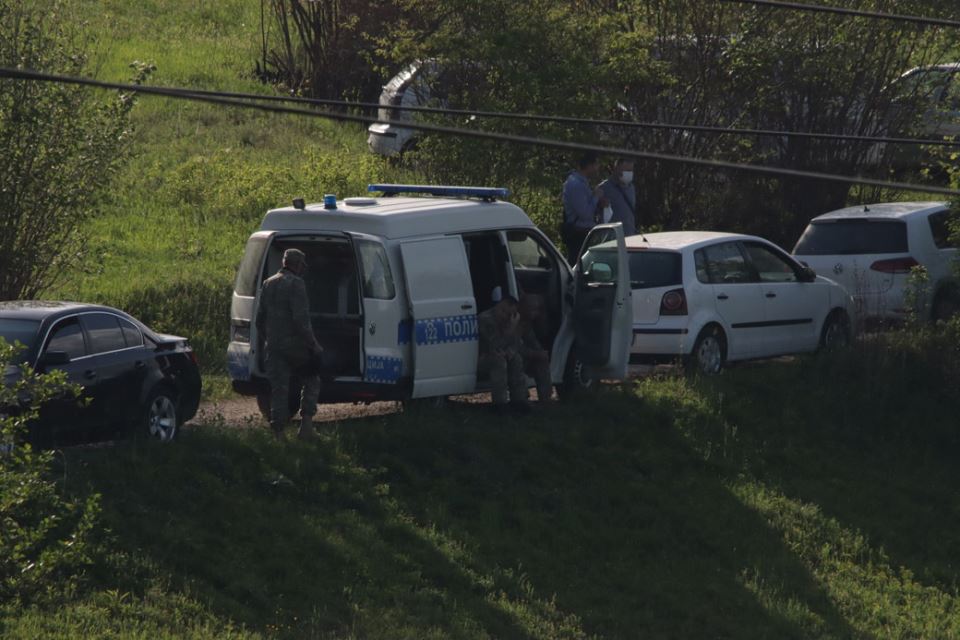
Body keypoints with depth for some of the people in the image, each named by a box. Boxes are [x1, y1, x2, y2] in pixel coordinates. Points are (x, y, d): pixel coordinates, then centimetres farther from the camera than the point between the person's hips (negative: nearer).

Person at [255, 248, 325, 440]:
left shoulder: (268, 284, 13)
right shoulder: (295, 284, -12)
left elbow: (260, 318, 18)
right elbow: (301, 319, -19)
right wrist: (314, 345, -15)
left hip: (274, 346, 6)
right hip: (295, 344, -6)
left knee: (278, 390, 7)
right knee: (311, 381, 12)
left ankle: (278, 433, 3)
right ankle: (306, 423, 1)